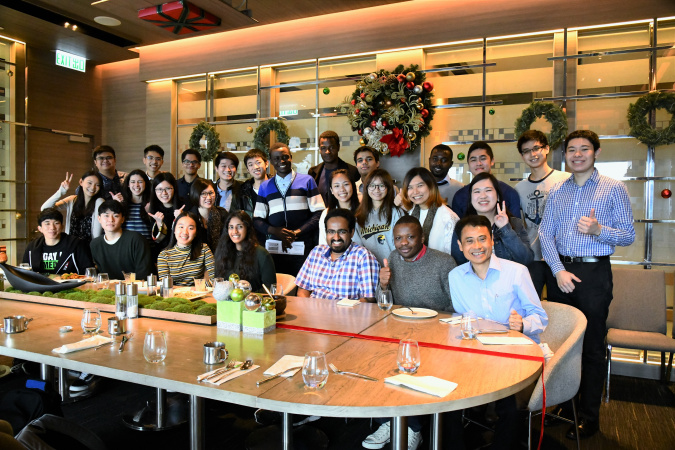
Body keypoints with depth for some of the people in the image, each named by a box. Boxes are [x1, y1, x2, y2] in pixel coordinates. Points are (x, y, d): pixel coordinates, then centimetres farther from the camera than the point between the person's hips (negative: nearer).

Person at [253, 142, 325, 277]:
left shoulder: (307, 181, 9)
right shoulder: (265, 187, 15)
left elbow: (319, 213, 1)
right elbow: (257, 220, 11)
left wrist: (297, 232, -10)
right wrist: (275, 231, -8)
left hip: (302, 249, -1)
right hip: (274, 249, 2)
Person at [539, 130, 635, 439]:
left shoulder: (614, 189, 1)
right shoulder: (557, 191, 11)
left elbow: (628, 235, -3)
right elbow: (545, 233, 3)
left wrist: (598, 230, -23)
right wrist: (559, 270, -9)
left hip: (594, 272, -3)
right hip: (560, 271, 4)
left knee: (592, 347, 4)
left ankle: (589, 416, 17)